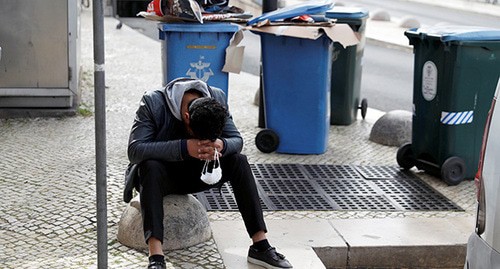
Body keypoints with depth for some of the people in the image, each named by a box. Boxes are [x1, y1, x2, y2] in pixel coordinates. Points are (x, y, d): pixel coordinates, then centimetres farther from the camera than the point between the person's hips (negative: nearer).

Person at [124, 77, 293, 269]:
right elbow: (135, 150, -35)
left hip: (193, 174, 4)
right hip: (161, 174, -3)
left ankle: (260, 246, -19)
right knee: (150, 167, -37)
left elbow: (237, 140, -12)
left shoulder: (217, 98, -15)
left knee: (239, 162, -20)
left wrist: (222, 145, -38)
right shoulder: (152, 103, -28)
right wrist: (184, 147, -46)